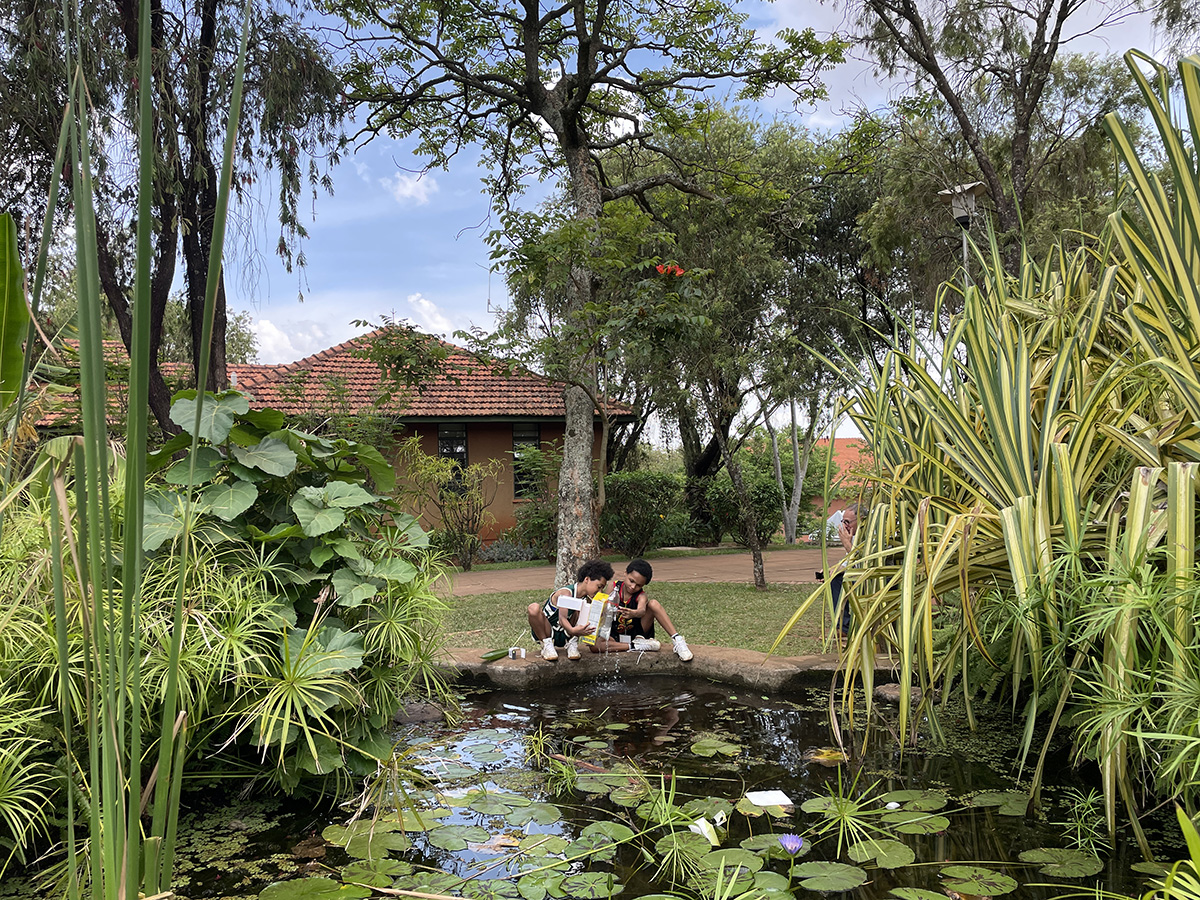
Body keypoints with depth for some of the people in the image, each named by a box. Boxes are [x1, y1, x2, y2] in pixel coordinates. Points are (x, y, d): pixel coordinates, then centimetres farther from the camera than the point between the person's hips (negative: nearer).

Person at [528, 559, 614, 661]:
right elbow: (562, 619, -36)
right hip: (545, 633, -5)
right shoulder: (566, 593, -23)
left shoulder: (587, 599, -1)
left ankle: (572, 643, -8)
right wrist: (572, 630, -57)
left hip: (564, 636, 6)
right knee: (534, 608, -35)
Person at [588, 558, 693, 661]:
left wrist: (633, 613, -61)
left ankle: (678, 640, -30)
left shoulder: (641, 596, -15)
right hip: (617, 636, 1)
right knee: (595, 646, -32)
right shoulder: (614, 587, -8)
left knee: (653, 604, -25)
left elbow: (642, 611, -38)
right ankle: (636, 646, -27)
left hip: (637, 633, -1)